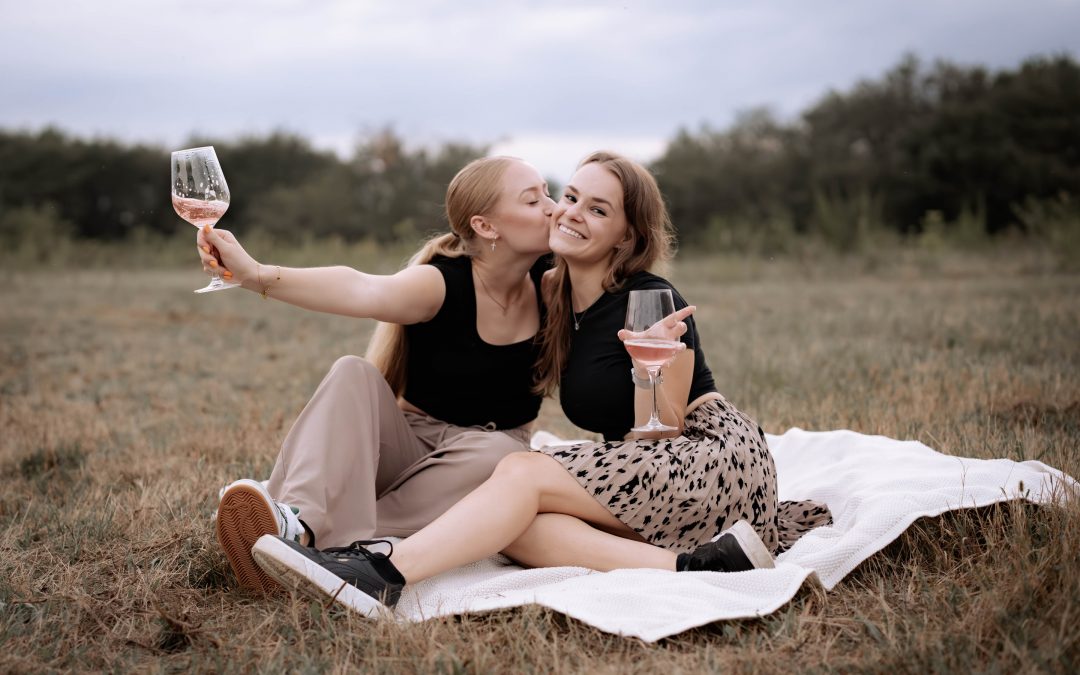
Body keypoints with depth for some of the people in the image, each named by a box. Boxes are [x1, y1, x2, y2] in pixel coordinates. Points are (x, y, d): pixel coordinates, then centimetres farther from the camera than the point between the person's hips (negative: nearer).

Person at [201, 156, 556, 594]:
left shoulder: (550, 280, -4)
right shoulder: (443, 283, -18)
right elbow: (362, 290, -37)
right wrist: (257, 276, -54)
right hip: (410, 443, -2)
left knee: (500, 452, -35)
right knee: (353, 374, -29)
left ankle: (334, 543, -41)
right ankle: (298, 521, -51)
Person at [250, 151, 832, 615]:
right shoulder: (557, 304, 9)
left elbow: (660, 430, -11)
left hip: (717, 457, -7)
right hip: (643, 479, 7)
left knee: (522, 474, -23)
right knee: (521, 529, -23)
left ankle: (383, 577, -37)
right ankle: (697, 564, -33)